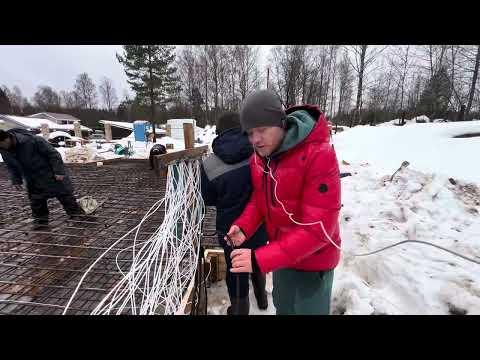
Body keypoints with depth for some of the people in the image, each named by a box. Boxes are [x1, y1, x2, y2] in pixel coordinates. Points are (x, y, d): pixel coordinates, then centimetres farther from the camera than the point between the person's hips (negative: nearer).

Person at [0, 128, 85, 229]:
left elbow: (53, 154, -21)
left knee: (63, 194, 1)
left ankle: (75, 213, 14)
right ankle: (40, 219, 23)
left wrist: (58, 171, -23)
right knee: (36, 201, 6)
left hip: (50, 175, -6)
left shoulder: (33, 140, -26)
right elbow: (11, 167, 14)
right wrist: (16, 180, 6)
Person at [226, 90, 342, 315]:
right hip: (281, 253, 6)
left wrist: (260, 259, -36)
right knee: (283, 307, 29)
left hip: (314, 260, -6)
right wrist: (244, 226, -16)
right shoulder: (259, 157, -6)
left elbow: (318, 228, -32)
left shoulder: (319, 156, -30)